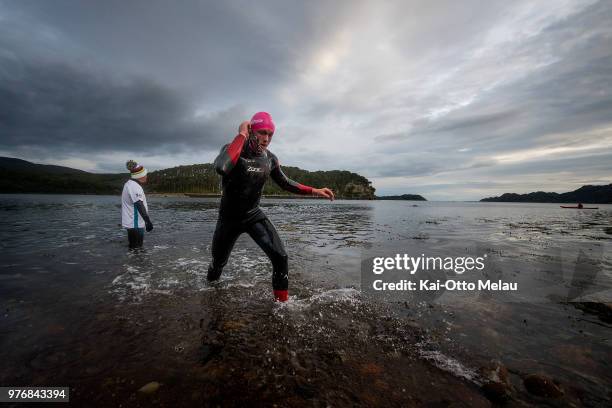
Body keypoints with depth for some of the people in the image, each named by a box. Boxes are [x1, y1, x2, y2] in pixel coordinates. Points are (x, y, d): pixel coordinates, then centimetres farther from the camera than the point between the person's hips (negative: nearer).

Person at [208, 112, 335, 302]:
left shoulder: (270, 159, -5)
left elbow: (285, 183, 8)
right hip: (229, 218, -2)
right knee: (218, 262, 19)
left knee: (280, 257, -17)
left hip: (254, 215, 2)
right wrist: (241, 135, -34)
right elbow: (221, 167, -42)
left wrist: (314, 191, 0)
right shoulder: (233, 149, -18)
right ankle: (210, 286, 55)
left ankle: (281, 304, 4)